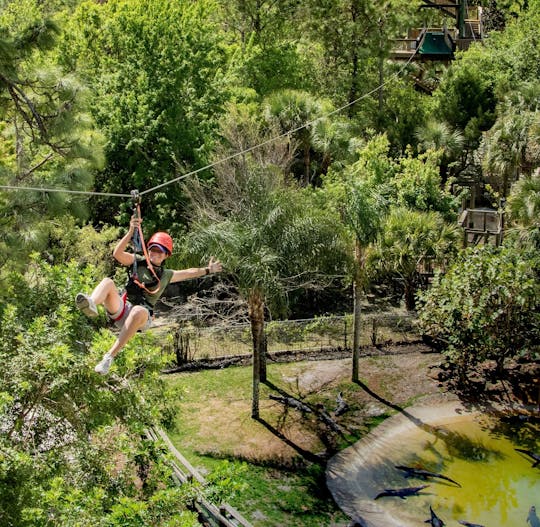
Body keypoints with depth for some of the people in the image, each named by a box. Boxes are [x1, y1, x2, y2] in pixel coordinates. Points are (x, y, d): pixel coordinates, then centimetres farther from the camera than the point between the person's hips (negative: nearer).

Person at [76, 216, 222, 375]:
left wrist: (207, 270, 36)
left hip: (142, 318, 0)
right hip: (121, 310, 0)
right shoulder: (138, 261, 14)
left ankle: (109, 356, -45)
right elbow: (117, 254, -3)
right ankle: (91, 304, -66)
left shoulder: (166, 275, 20)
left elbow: (189, 272, 36)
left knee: (140, 311, -41)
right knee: (108, 282, -28)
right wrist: (131, 232, -14)